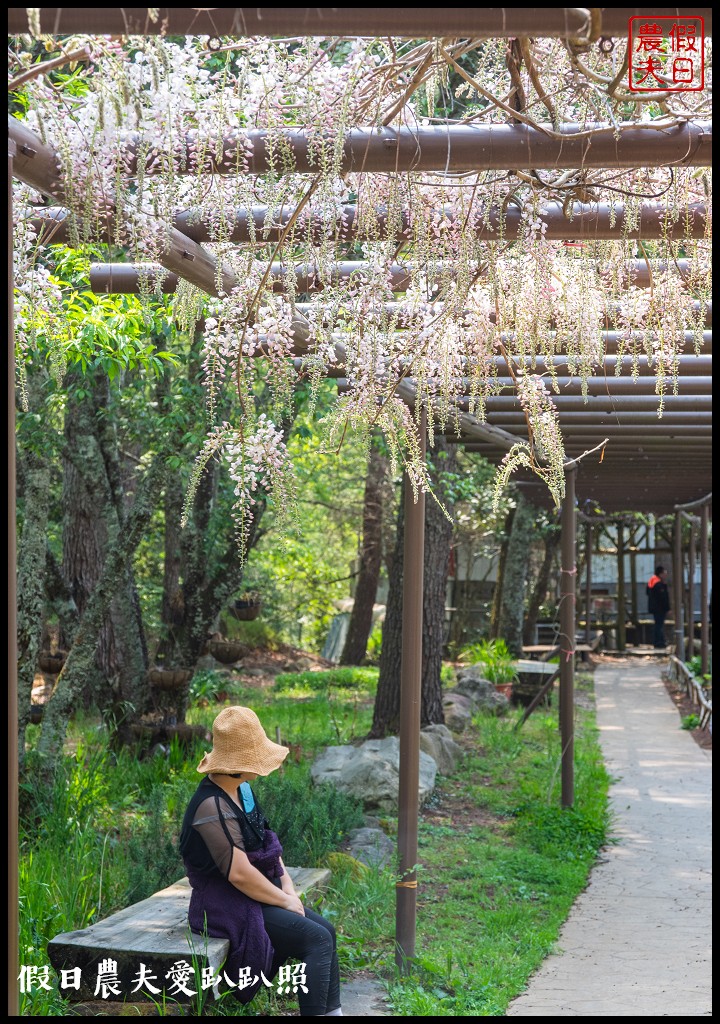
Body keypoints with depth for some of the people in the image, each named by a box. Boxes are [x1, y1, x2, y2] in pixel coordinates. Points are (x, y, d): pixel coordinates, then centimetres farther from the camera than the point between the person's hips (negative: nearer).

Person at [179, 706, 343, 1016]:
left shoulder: (242, 789, 6)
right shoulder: (213, 807, -25)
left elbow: (266, 840, 15)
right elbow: (239, 873, -26)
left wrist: (287, 885, 1)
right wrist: (285, 900, -14)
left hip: (251, 896, 10)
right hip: (228, 905, -10)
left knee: (325, 930, 4)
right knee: (317, 940, -16)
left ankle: (332, 1011, 8)